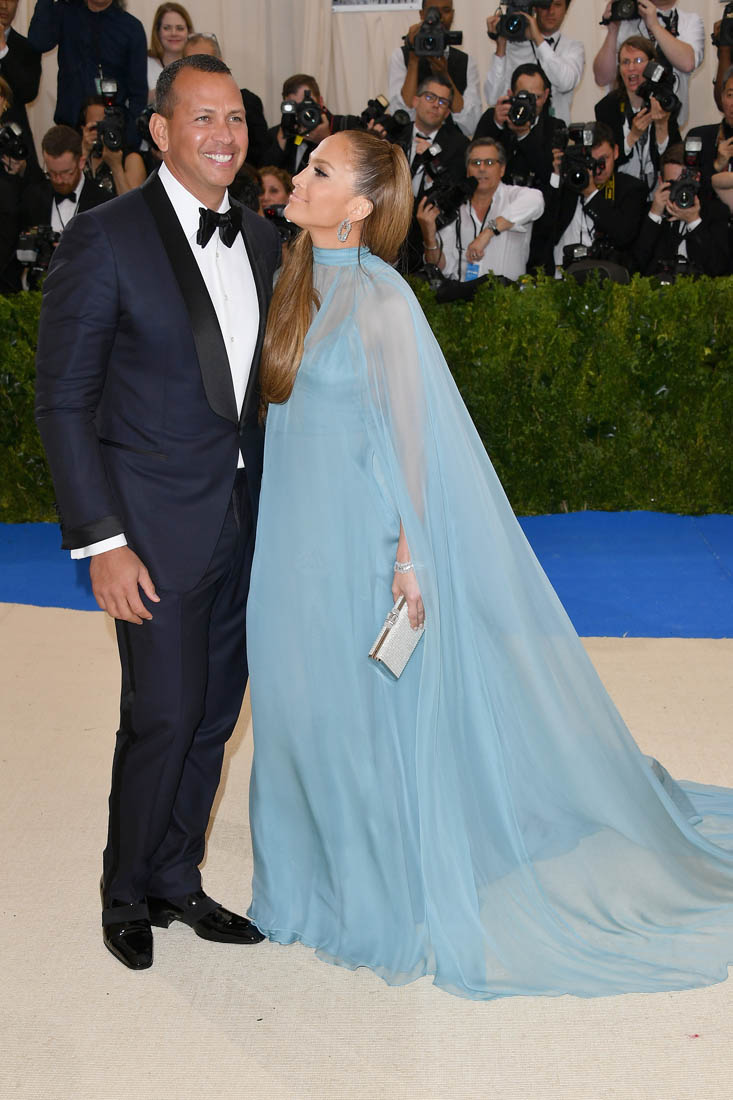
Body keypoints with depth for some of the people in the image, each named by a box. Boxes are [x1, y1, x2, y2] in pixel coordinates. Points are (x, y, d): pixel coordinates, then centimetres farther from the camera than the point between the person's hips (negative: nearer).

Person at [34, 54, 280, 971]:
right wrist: (101, 541, -15)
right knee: (164, 716, 0)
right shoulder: (104, 240, -11)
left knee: (214, 714, 13)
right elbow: (63, 401, -11)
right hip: (159, 522, -6)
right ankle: (127, 894, 24)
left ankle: (178, 880, 31)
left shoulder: (261, 240, 8)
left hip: (246, 517, 6)